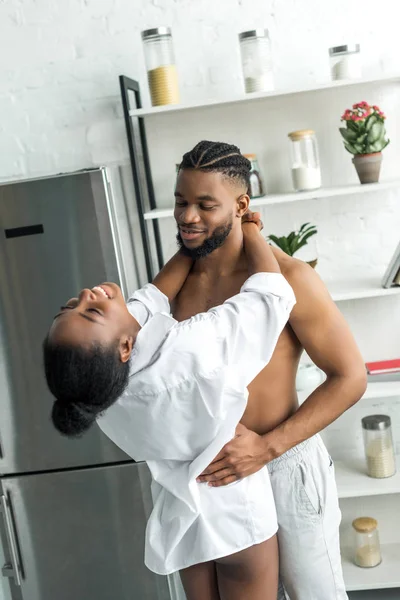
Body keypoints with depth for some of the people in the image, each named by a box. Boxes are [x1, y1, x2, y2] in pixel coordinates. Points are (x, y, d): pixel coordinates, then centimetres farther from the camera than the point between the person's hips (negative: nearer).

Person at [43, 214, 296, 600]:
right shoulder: (191, 351, -38)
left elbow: (153, 297, -4)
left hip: (183, 511, 5)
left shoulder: (103, 382, -19)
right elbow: (272, 293, -24)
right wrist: (247, 229, -9)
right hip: (236, 512, -5)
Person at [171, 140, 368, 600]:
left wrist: (267, 446, -22)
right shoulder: (178, 279, -1)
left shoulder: (287, 277, -19)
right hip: (218, 471, 5)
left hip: (285, 465, -4)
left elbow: (350, 378, -15)